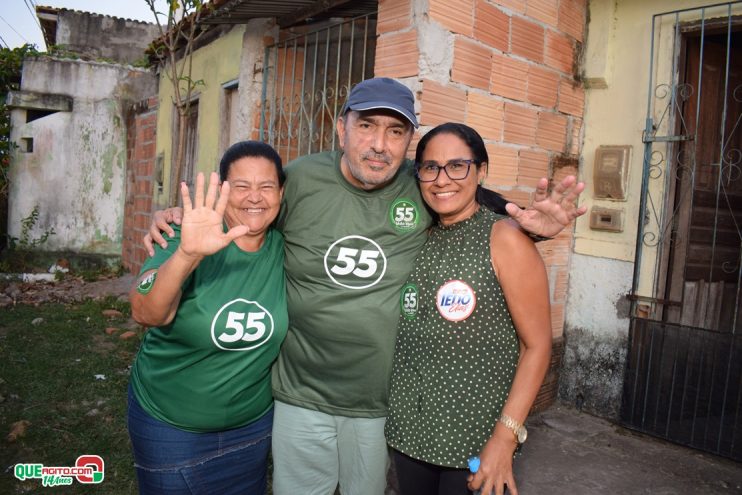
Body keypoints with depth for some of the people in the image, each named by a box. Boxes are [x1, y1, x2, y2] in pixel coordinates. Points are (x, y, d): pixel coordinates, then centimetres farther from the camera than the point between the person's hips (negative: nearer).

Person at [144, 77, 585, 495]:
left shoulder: (425, 188, -10)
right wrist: (178, 220, -10)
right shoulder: (299, 180, -11)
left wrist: (532, 226, -14)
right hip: (301, 399, 0)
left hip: (380, 404, 1)